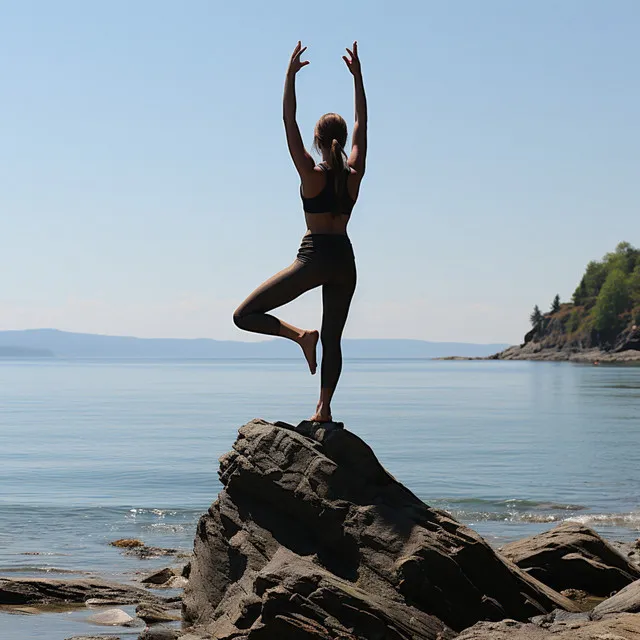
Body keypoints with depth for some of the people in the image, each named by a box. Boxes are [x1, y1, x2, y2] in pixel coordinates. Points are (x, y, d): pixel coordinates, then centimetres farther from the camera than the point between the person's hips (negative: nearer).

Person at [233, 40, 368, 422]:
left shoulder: (311, 173, -9)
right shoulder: (354, 174, 1)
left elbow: (289, 123, -8)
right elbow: (362, 124, 11)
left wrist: (291, 76, -6)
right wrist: (357, 76, 14)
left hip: (314, 257, -5)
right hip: (345, 260, 5)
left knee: (245, 315, 1)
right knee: (333, 338, 14)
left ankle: (299, 334, -20)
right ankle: (324, 408, 7)